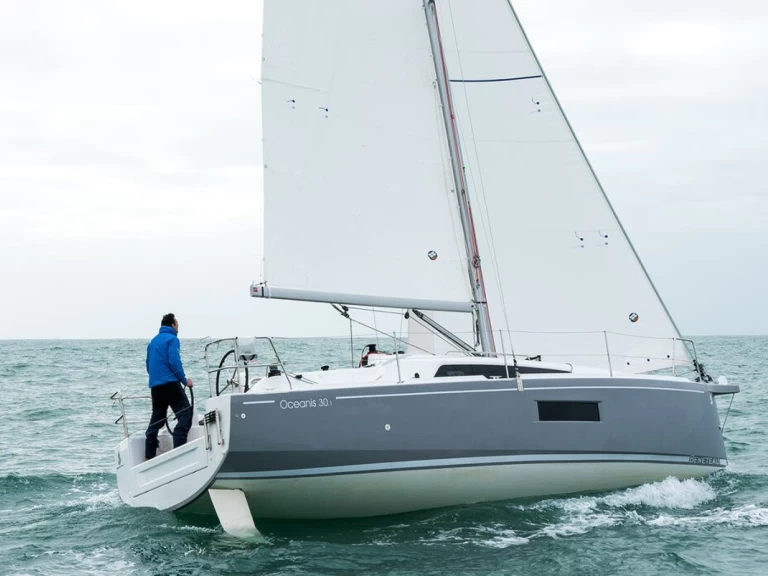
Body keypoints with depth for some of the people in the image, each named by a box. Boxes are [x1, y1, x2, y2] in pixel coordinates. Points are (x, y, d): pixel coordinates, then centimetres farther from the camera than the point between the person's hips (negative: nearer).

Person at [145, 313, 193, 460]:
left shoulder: (153, 341, 21)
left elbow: (149, 365, 25)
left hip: (155, 385, 8)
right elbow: (174, 362, -13)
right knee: (185, 414, -12)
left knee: (157, 419, 14)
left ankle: (149, 456, 12)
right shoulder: (172, 339, -3)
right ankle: (178, 450, -26)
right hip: (170, 383, -8)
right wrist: (185, 380, -5)